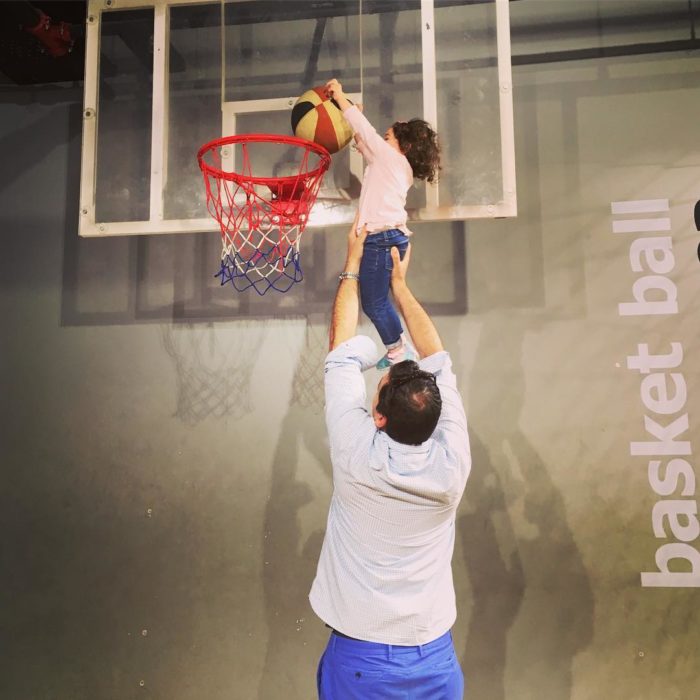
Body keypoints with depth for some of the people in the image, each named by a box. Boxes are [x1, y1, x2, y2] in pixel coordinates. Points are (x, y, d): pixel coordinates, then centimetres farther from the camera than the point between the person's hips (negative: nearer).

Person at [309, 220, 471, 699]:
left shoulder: (357, 456, -22)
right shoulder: (452, 464, -16)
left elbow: (342, 354, -9)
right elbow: (437, 361, -3)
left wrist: (353, 267, 1)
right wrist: (400, 284, 6)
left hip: (359, 661, -2)